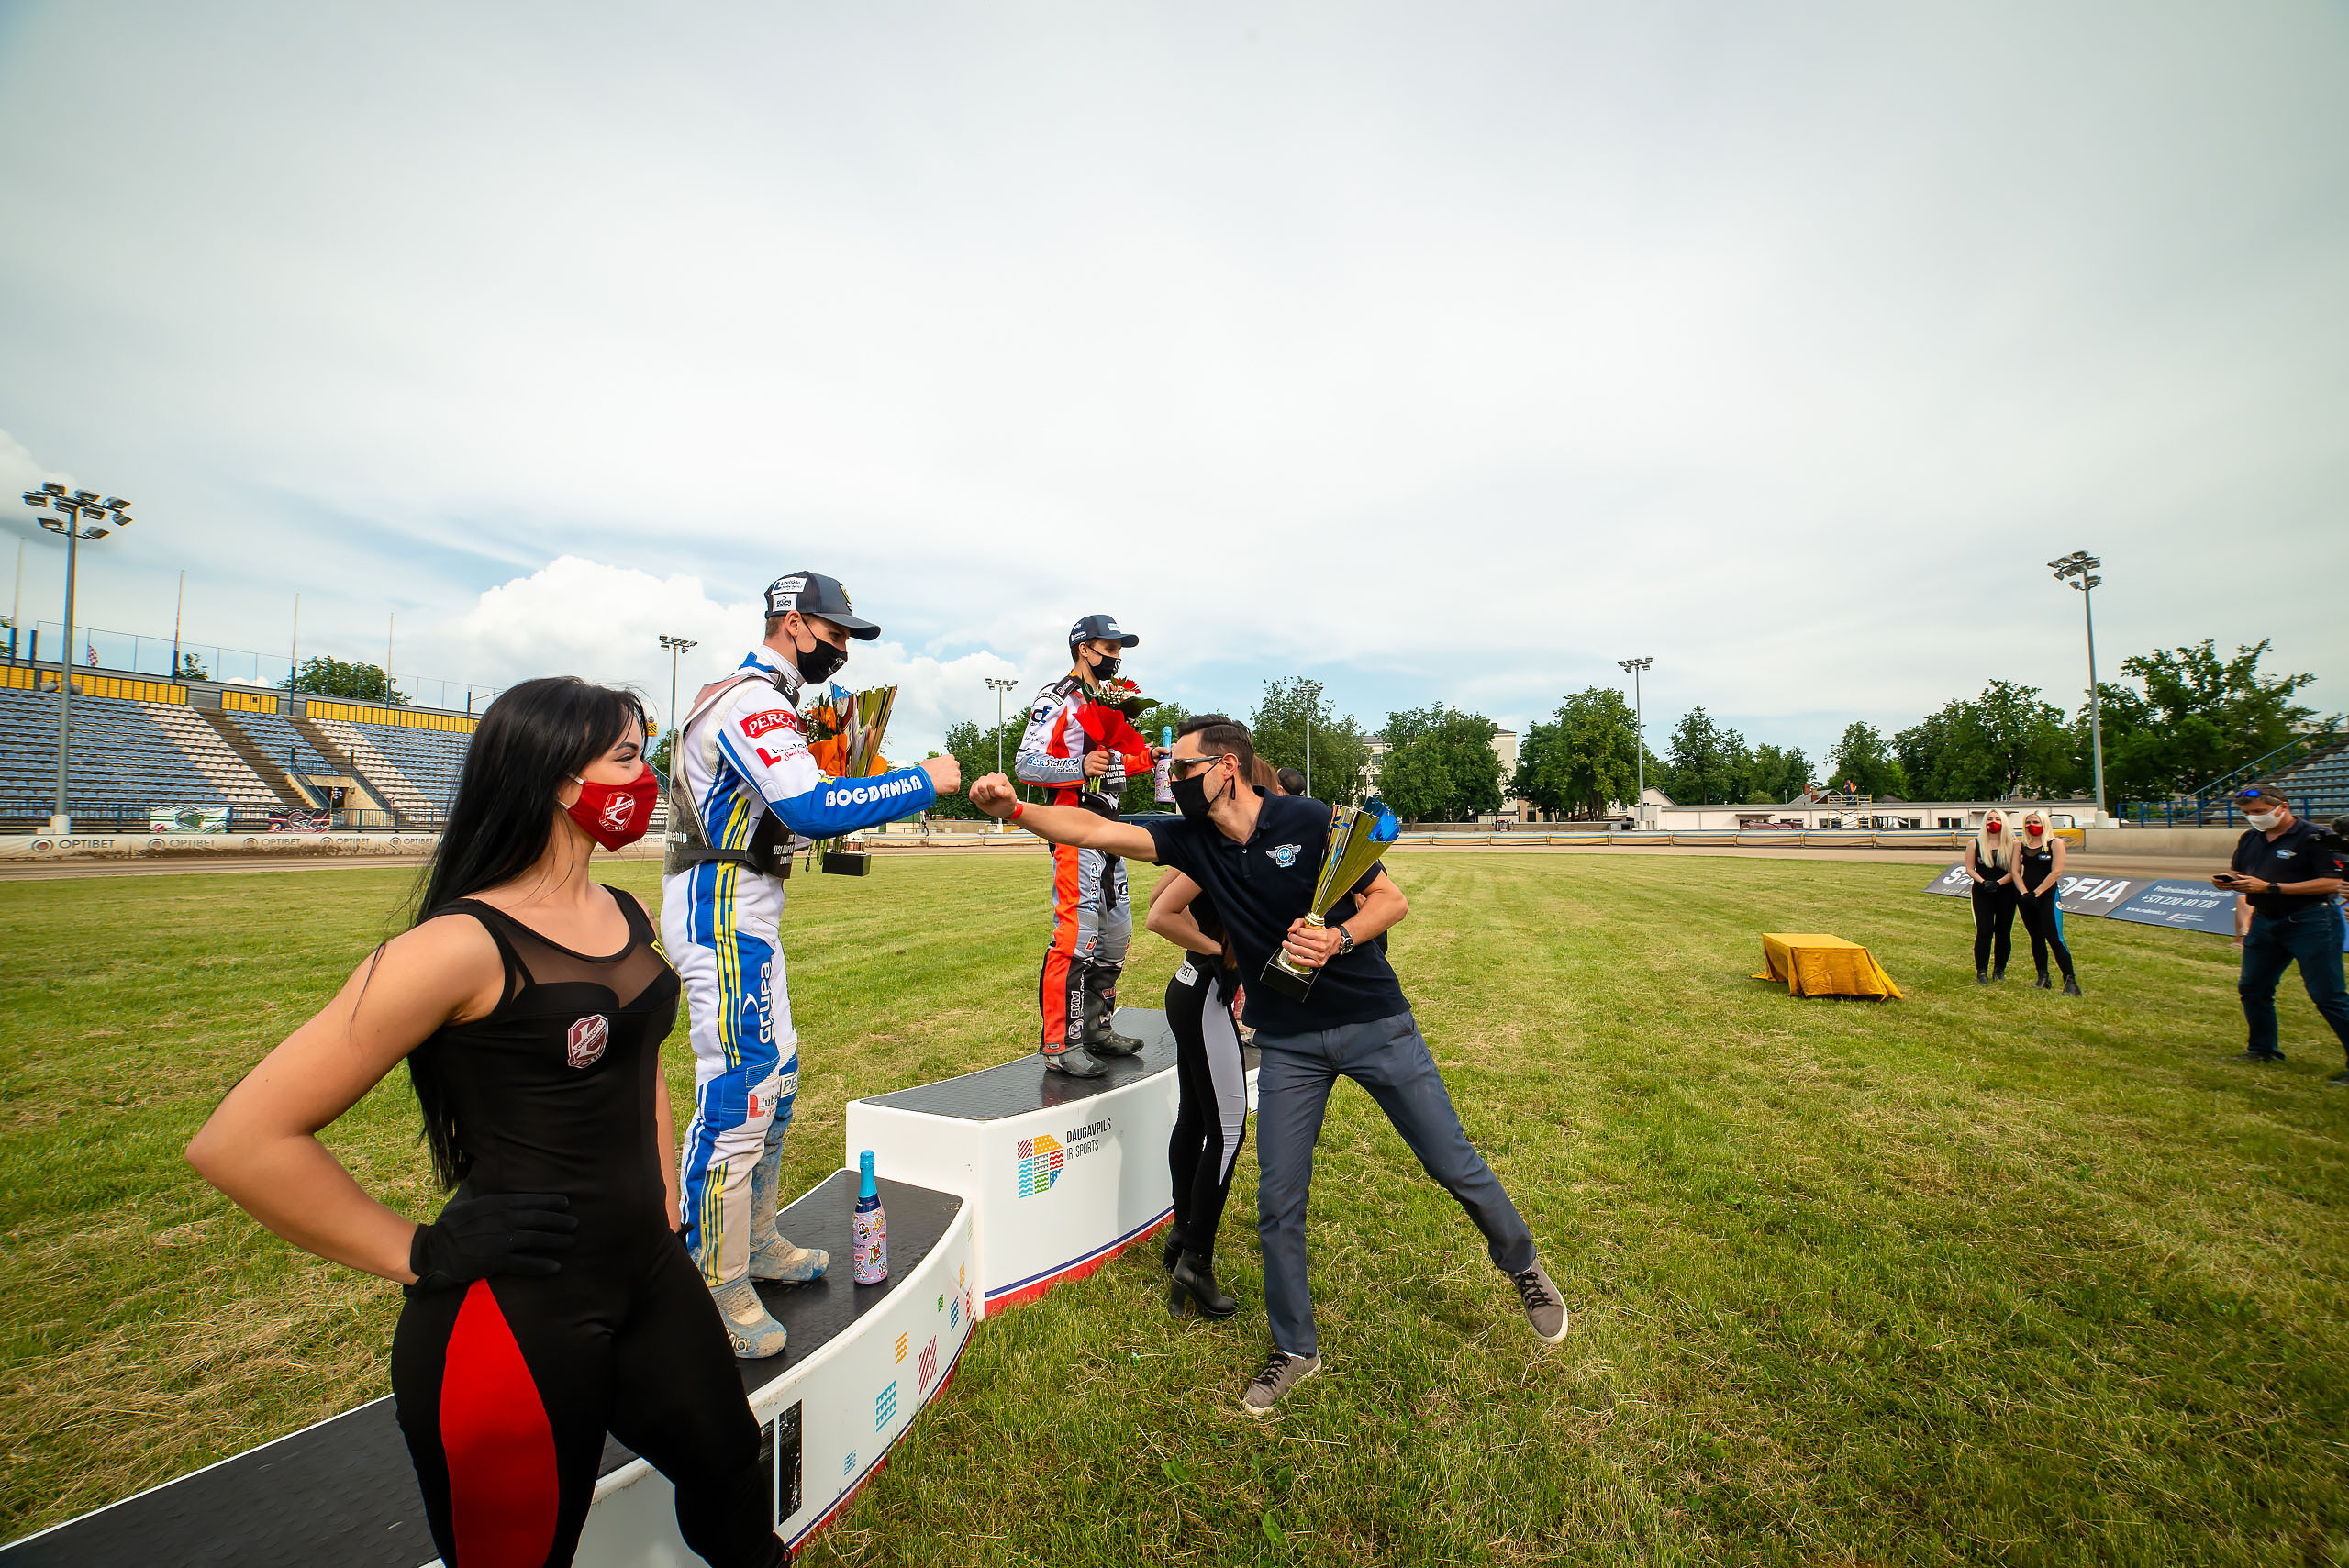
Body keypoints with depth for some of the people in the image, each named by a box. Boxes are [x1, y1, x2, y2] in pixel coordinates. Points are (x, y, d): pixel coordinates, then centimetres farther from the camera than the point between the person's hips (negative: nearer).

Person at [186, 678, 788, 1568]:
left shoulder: (626, 916, 3)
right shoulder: (466, 944, -21)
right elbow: (240, 1142, -19)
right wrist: (421, 1256, -15)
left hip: (650, 1277, 7)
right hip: (515, 1320, -7)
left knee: (733, 1480, 22)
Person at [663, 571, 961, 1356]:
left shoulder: (757, 699, 18)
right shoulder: (753, 700, -16)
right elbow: (812, 809, -29)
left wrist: (848, 785, 8)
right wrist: (922, 782, -23)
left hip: (742, 911, 11)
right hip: (722, 914, -11)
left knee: (775, 1075, 16)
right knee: (736, 1092, -6)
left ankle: (754, 1243, 31)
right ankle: (717, 1291, 6)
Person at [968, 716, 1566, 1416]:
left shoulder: (1309, 821, -14)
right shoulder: (1190, 839, -3)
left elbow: (1392, 898, -9)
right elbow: (1095, 831, -13)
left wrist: (1339, 939, -27)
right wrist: (1015, 809, -26)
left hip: (1374, 1023, -3)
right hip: (1288, 1043, 3)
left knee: (1454, 1166, 10)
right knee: (1278, 1201, 6)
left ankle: (1522, 1265, 41)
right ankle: (1295, 1349, 30)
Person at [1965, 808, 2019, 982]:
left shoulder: (2011, 845, 4)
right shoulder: (1975, 844, 4)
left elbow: (2014, 871, 0)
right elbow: (1969, 869, 3)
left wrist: (1998, 883, -15)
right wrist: (1983, 882, -13)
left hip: (2006, 892, 1)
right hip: (1982, 893, -1)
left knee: (2003, 932, 4)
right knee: (1984, 931, -6)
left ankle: (1999, 970, 18)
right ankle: (1981, 971, 1)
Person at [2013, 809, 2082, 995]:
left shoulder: (2055, 843, -1)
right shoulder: (2020, 846, 11)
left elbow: (2056, 872, -9)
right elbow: (2016, 872, 6)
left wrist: (2036, 893, -13)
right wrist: (2024, 893, -8)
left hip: (2047, 896, -4)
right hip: (2025, 897, 4)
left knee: (2055, 939, -10)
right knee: (2036, 938, 9)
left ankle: (2071, 982, -5)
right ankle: (2043, 978, 16)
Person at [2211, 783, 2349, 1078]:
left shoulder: (2314, 837, -12)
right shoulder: (2249, 839, 8)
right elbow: (2239, 872, 19)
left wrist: (2269, 887, -24)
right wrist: (2226, 879, -5)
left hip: (2310, 923, -7)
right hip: (2264, 921, 7)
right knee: (2252, 989, 13)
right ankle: (2262, 1049, 26)